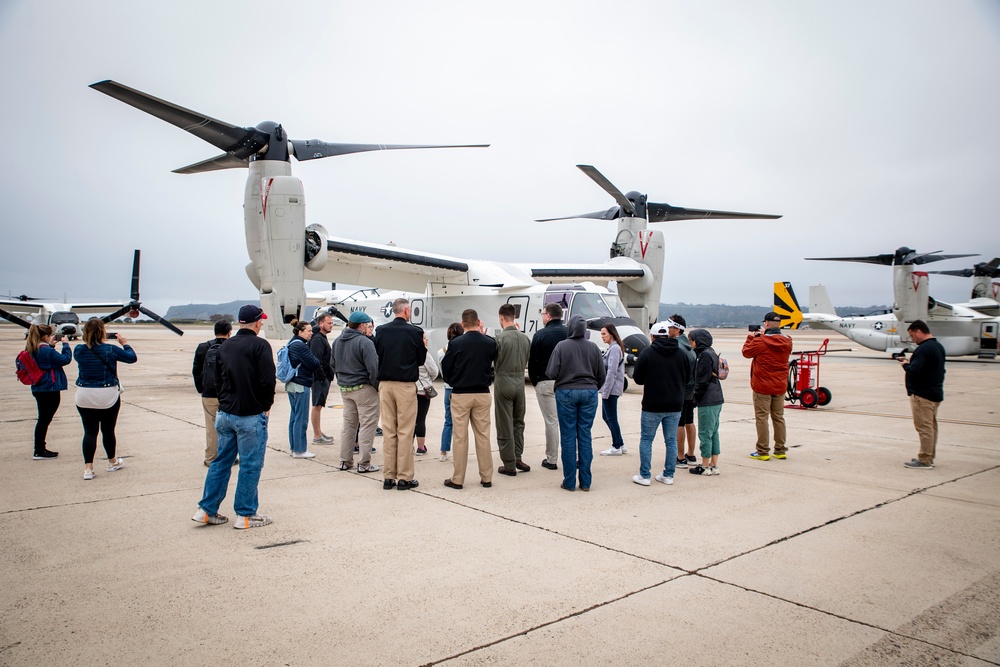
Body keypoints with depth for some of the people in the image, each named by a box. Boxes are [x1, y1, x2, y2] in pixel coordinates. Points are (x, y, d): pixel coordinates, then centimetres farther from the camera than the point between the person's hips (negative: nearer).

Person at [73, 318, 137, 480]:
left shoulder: (79, 350, -4)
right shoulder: (111, 350, -12)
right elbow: (132, 358, 1)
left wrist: (89, 341, 23)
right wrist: (124, 343, 15)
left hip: (84, 397, 2)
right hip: (108, 396, -2)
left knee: (89, 432, 5)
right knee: (108, 430, 12)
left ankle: (88, 467, 1)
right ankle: (112, 462, 30)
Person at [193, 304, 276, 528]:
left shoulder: (226, 346, 10)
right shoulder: (260, 345, -12)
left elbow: (219, 377, 14)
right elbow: (268, 380, -18)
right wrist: (266, 405, -3)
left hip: (225, 413, 7)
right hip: (250, 416, -7)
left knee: (221, 461, 16)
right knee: (250, 465, 3)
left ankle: (207, 510, 20)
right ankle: (245, 515, 9)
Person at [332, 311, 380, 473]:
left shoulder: (337, 341, 8)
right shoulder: (364, 342, -17)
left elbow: (334, 365, 17)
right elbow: (373, 368, -20)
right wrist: (378, 386, -9)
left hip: (344, 388, 8)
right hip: (363, 388, -8)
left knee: (348, 423, 16)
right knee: (367, 424, 0)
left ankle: (345, 461, 21)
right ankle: (364, 463, 1)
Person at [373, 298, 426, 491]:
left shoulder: (381, 331, 2)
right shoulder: (415, 332, -8)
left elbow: (376, 357, 8)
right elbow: (421, 359, 1)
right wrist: (423, 346, 19)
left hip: (385, 384, 4)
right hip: (406, 385, -3)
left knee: (388, 431, 9)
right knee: (405, 431, 1)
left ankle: (389, 476, 13)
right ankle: (404, 478, 4)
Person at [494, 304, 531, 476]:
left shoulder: (500, 338, -15)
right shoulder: (525, 338, 2)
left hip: (503, 381, -5)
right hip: (520, 381, 5)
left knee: (505, 426, 3)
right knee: (518, 422, 20)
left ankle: (509, 465, 8)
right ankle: (517, 458, 21)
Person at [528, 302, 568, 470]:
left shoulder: (540, 335, -6)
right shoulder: (570, 333, 3)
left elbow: (532, 361, -4)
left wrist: (534, 381, 8)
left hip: (546, 383, -3)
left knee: (551, 421, 2)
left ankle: (551, 459, 8)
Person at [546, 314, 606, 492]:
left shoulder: (562, 346, -7)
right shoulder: (593, 348, 2)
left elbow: (551, 373, -11)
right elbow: (602, 376, 5)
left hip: (566, 392, -2)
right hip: (589, 393, 3)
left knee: (568, 437, 3)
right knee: (585, 436, 7)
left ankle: (569, 482, 6)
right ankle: (585, 482, 10)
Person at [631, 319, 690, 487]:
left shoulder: (647, 353, -10)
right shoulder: (681, 353, 2)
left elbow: (638, 378, -4)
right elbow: (687, 378, 10)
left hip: (652, 405, -4)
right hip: (675, 405, 4)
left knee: (646, 440, 7)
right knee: (671, 440, 12)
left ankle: (644, 476, 8)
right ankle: (668, 475, 17)